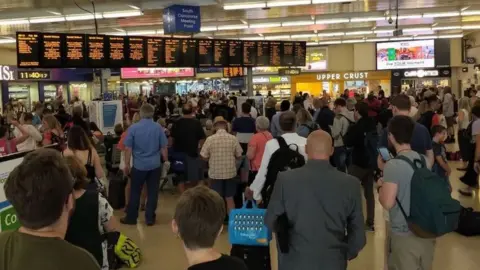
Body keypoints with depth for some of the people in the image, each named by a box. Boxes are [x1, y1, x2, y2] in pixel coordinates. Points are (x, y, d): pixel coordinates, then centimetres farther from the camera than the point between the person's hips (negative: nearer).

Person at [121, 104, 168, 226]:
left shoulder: (133, 128, -7)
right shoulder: (158, 127, -5)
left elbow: (128, 148, -5)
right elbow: (163, 148, -1)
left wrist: (127, 164, 5)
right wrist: (166, 161, 12)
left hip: (139, 165, 0)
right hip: (155, 165, 1)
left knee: (135, 192, 11)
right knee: (152, 192, 8)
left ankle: (131, 218, 20)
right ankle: (150, 218, 13)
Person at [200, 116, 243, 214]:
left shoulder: (210, 139, -10)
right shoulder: (233, 138, -7)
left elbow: (204, 156, -5)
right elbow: (239, 156, 0)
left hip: (215, 173, -1)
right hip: (230, 173, 1)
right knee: (229, 198, 13)